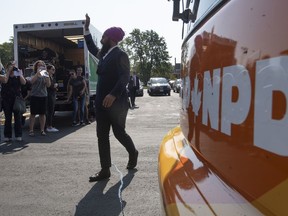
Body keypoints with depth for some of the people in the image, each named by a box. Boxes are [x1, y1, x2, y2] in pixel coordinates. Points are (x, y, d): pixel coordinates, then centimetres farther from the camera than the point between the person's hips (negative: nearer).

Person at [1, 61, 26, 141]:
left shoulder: (18, 75, 11)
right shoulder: (5, 75, 6)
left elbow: (24, 82, -4)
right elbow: (5, 81, -15)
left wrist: (20, 74, -8)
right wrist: (8, 72, -11)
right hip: (6, 99, -1)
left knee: (18, 117, -1)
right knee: (8, 118, 2)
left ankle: (18, 135, 5)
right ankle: (7, 136, 7)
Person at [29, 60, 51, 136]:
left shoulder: (45, 74, 7)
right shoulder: (34, 74, 2)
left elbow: (48, 85, -1)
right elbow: (32, 81, -16)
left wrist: (47, 76, -15)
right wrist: (37, 73, -26)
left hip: (43, 96, 2)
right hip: (34, 96, -2)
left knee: (42, 114, 5)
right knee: (33, 113, -1)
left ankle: (42, 130, 12)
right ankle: (31, 130, 4)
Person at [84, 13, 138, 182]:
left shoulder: (120, 55, -9)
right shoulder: (103, 54, 15)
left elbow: (125, 77, -20)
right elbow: (92, 48, 35)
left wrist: (113, 94, -31)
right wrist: (87, 28, 30)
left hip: (116, 101, -8)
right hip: (102, 101, 8)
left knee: (119, 132, 4)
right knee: (102, 135, 5)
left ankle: (133, 153, 33)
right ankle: (105, 170, 11)